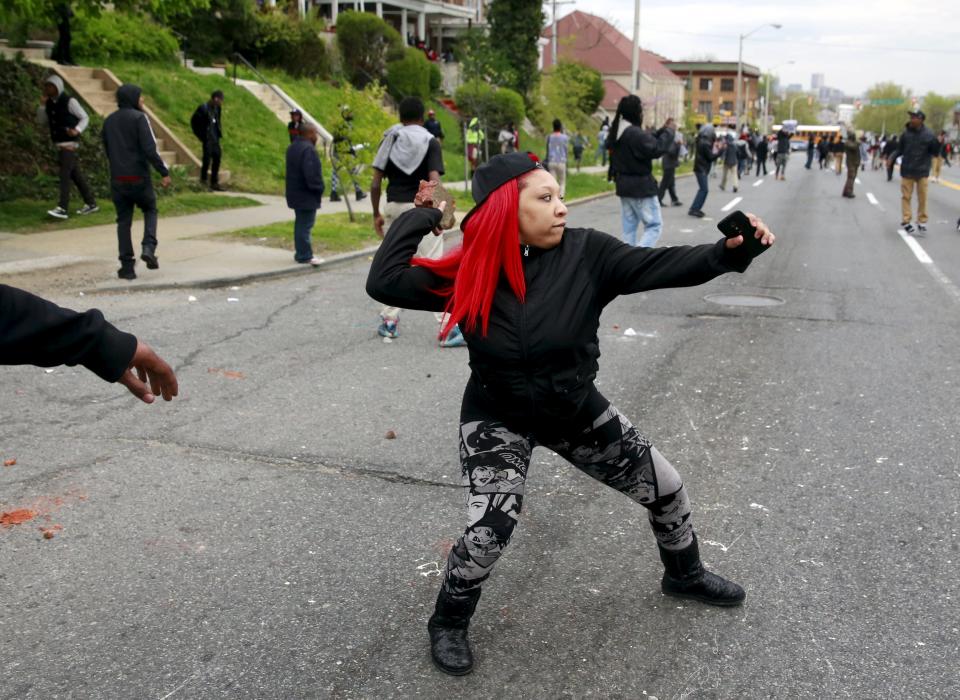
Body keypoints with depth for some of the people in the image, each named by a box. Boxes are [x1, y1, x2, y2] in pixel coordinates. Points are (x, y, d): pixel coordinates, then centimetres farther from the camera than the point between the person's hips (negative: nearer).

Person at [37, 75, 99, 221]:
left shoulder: (69, 101, -10)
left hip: (70, 144, -8)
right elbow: (41, 121, 11)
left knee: (65, 175, -13)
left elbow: (85, 118, -8)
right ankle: (91, 203, 20)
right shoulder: (50, 103, 9)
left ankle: (63, 208, -16)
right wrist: (42, 104, -4)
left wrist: (77, 130, -25)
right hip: (59, 144, 8)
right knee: (75, 174, 12)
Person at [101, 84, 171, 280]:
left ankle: (127, 266, 5)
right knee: (150, 210, 18)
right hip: (139, 178, -5)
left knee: (123, 221, 9)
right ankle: (148, 247, -4)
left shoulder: (108, 121, 12)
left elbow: (108, 151, 18)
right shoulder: (139, 118, -9)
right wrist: (164, 172, -15)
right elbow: (150, 149, -18)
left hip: (117, 179, 5)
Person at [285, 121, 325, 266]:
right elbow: (311, 174, -27)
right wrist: (319, 189, -12)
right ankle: (305, 255, 2)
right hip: (307, 195, -10)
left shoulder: (292, 147, 12)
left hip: (295, 193, 10)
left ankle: (300, 252, 24)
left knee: (300, 224, 17)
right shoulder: (308, 149, -21)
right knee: (305, 225, -3)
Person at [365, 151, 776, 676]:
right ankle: (448, 624, 11)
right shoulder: (469, 273, -17)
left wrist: (729, 252, -41)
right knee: (489, 531, -20)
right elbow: (384, 283, -21)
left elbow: (662, 266, -26)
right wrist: (419, 217, -19)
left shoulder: (586, 254, -17)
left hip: (576, 411, 3)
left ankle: (685, 576, 44)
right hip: (497, 420, -3)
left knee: (665, 489, 12)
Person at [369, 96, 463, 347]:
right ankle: (448, 328, -8)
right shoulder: (430, 142, -2)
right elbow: (434, 182, -16)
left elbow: (375, 183, 2)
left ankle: (389, 321, 23)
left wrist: (376, 214, 11)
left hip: (393, 207, 4)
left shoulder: (389, 141, 6)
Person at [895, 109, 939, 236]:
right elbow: (900, 150, 6)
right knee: (906, 196, 3)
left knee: (922, 198, 4)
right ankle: (905, 221, 9)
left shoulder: (928, 135, -7)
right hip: (907, 170, 1)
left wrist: (936, 144, -24)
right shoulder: (906, 133, -3)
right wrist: (892, 158, -10)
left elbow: (935, 152, -4)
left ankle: (922, 222, 11)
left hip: (922, 171, -1)